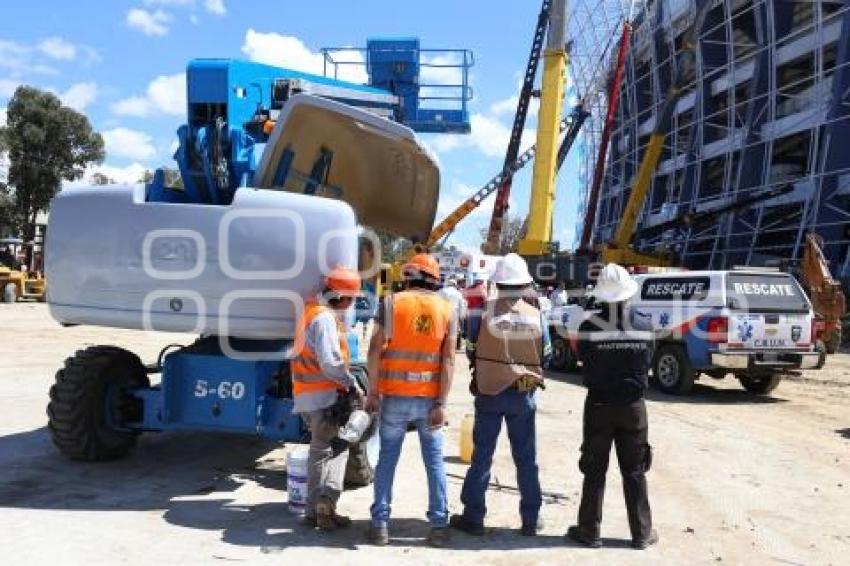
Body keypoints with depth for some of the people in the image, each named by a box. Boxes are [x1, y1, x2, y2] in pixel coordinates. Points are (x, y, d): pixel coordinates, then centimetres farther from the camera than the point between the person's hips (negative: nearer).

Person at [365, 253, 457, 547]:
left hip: (395, 396, -1)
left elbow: (375, 350, -8)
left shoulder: (391, 303, -4)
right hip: (429, 397, 1)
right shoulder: (447, 310, 1)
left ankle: (380, 524, 13)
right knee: (435, 460, 10)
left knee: (387, 458, 10)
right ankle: (439, 525, 13)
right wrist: (441, 404, -5)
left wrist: (372, 392, 0)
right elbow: (448, 360, -5)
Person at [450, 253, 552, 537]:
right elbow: (546, 356, 3)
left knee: (482, 455, 9)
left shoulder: (485, 313, -13)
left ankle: (473, 516, 16)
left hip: (489, 393, -1)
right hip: (524, 395, 1)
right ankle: (531, 519, 21)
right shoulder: (535, 316, -7)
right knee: (526, 458, 13)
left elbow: (472, 351, -3)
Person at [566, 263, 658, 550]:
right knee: (634, 472, 14)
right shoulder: (644, 325, -7)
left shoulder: (590, 326, -16)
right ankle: (642, 533, 22)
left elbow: (584, 360, -5)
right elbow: (647, 364, 1)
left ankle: (589, 531, 17)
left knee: (594, 471, 10)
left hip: (599, 405, -2)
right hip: (633, 406, 2)